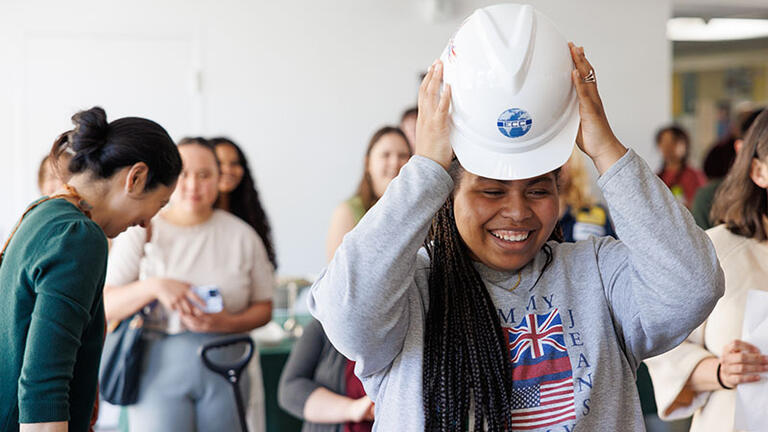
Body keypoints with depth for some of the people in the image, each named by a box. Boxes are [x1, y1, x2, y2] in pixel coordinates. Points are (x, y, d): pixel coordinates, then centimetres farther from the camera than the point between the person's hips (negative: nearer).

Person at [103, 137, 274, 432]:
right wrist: (154, 287, -21)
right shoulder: (143, 232, 2)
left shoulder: (241, 235, 7)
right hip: (159, 371, -2)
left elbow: (264, 308, 8)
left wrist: (228, 323, -12)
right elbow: (104, 306, -4)